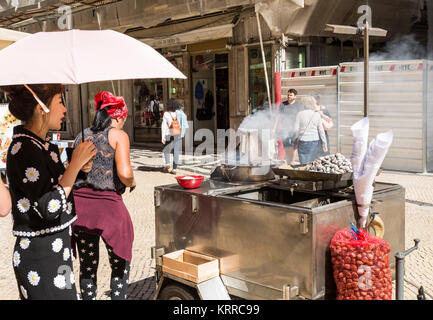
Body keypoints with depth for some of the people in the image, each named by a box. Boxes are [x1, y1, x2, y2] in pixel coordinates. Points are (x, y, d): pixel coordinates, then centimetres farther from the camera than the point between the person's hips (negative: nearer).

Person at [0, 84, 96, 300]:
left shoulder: (38, 144, 9)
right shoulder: (25, 149, -21)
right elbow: (49, 208, -25)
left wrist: (76, 169, 3)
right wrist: (75, 165, -19)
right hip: (41, 258, -10)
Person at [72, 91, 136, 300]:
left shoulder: (82, 135, 11)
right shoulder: (118, 135, -4)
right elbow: (124, 173, -16)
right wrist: (131, 183, 4)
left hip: (79, 203, 5)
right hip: (108, 204, -5)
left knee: (87, 265, 17)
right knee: (120, 264, 13)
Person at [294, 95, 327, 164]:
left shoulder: (300, 114, -4)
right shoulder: (317, 114, -1)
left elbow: (296, 128, -4)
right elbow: (321, 130, -2)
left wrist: (298, 137, 14)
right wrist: (324, 143, 2)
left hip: (303, 141, -1)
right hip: (315, 141, 1)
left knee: (304, 163, 3)